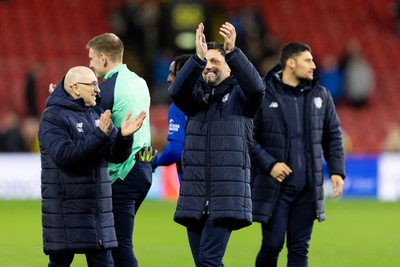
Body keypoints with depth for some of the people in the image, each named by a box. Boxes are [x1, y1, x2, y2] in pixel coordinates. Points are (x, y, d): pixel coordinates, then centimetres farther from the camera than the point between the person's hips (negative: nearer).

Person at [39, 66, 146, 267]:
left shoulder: (97, 116, 14)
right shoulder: (52, 117, -7)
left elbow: (116, 156, 8)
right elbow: (63, 154, -22)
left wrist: (124, 136, -14)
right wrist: (98, 136, -26)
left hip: (98, 209, 6)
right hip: (65, 210, -6)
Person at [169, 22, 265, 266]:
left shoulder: (239, 93, 4)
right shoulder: (196, 93, 13)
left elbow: (256, 86, -19)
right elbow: (177, 91, -9)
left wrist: (233, 51, -32)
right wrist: (198, 58, -26)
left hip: (227, 193, -4)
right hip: (195, 194, 5)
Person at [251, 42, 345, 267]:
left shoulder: (321, 96, 6)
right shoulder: (263, 95, -7)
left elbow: (333, 136, 13)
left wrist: (337, 170, 3)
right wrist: (269, 164, -14)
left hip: (308, 188, 4)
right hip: (274, 187, -3)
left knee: (300, 249, 5)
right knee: (272, 244, -2)